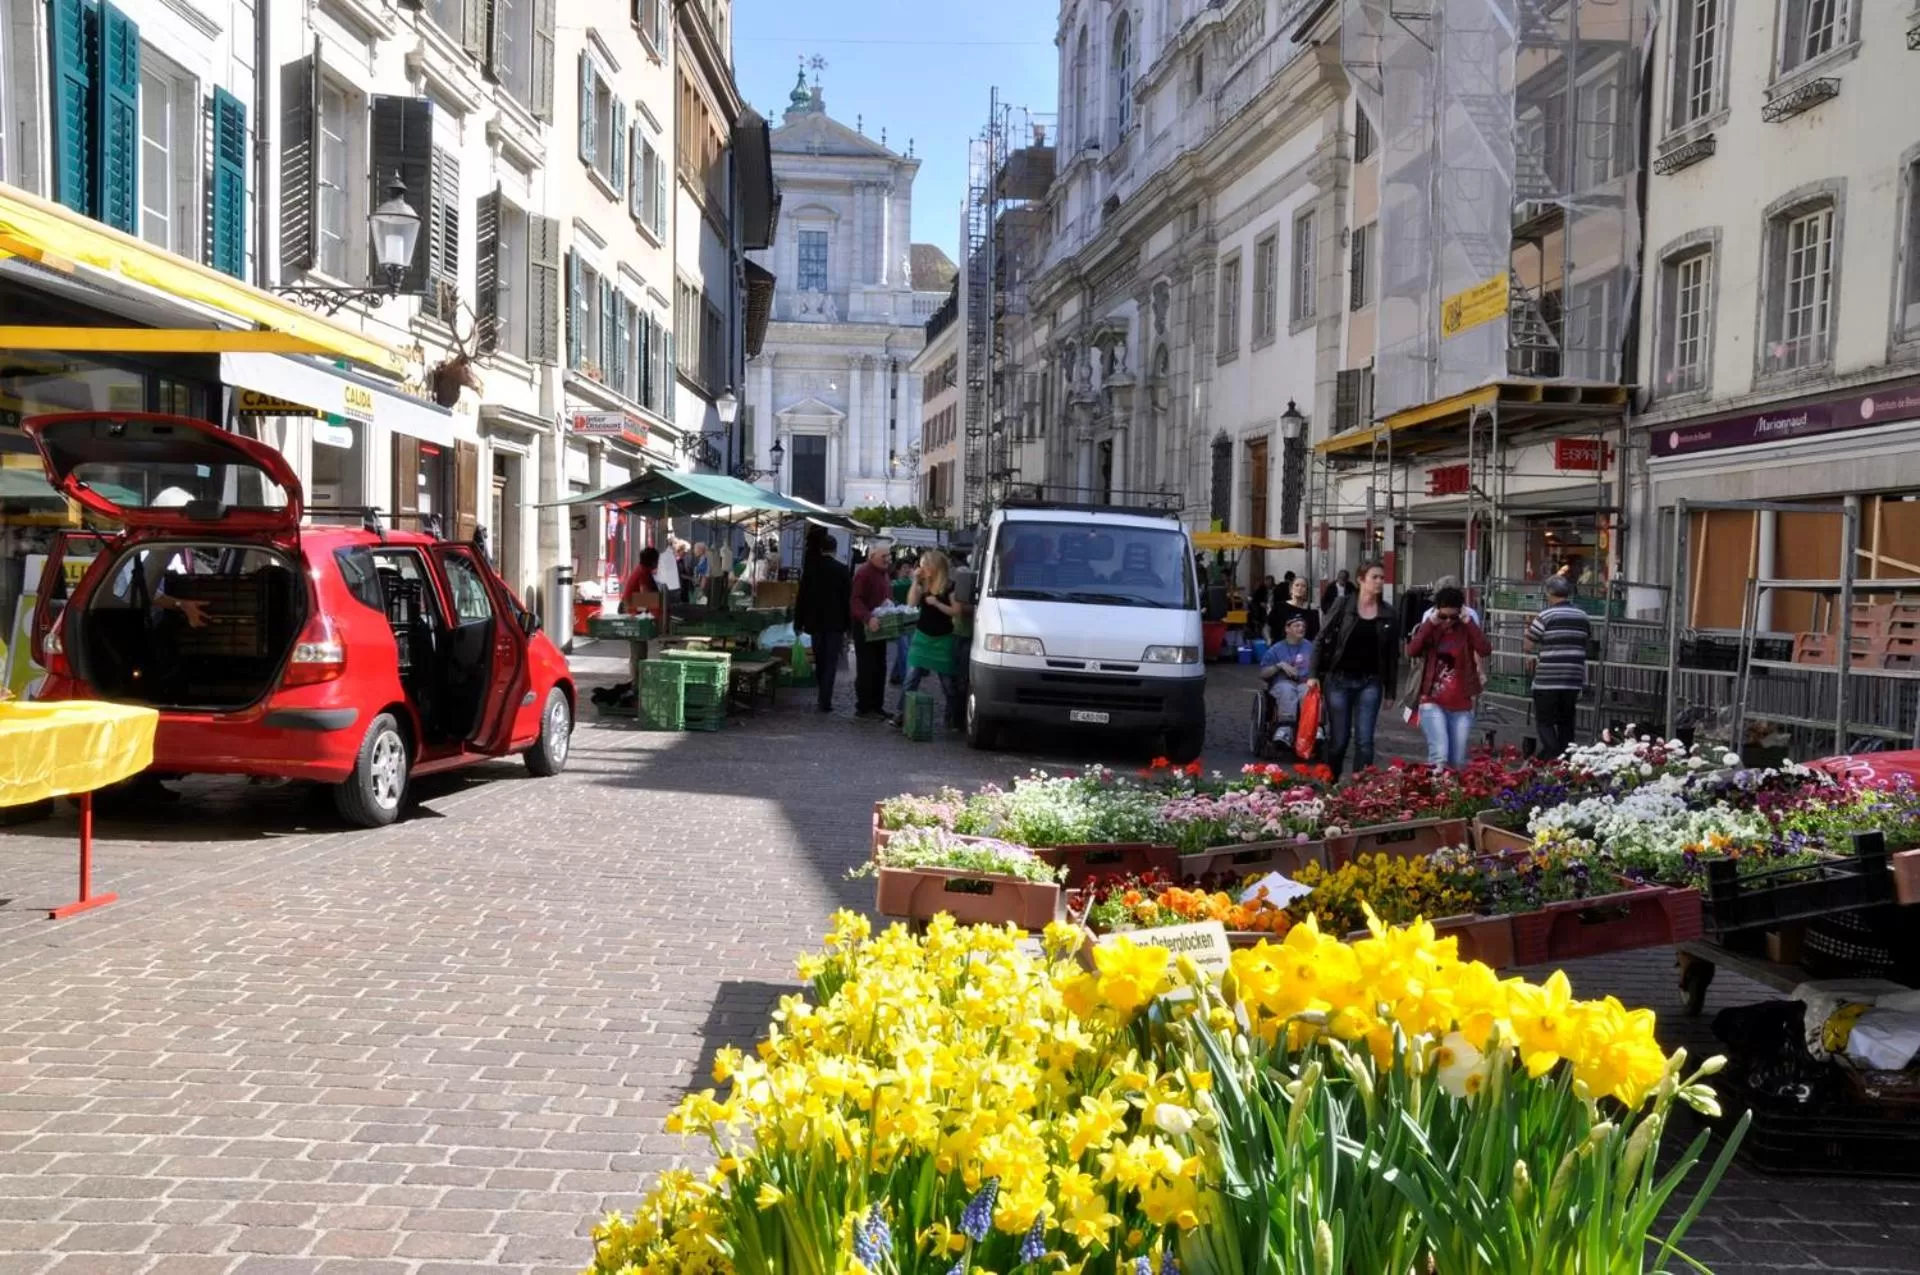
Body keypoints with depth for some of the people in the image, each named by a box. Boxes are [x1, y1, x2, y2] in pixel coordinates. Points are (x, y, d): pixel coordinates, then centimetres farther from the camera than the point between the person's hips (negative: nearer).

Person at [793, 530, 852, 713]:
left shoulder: (810, 568, 0)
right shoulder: (842, 569, -6)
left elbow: (801, 596, 1)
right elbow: (847, 599, -7)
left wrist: (799, 623, 8)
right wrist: (848, 627, -2)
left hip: (815, 621, 3)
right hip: (835, 622, -2)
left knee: (819, 661, 16)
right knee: (831, 662, 0)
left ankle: (823, 697, 21)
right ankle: (825, 701, -6)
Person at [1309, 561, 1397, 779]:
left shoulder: (1388, 614, 4)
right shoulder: (1342, 604, -3)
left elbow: (1392, 653, 8)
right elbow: (1322, 639, -2)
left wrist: (1390, 689, 6)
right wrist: (1314, 674, -8)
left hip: (1370, 682, 2)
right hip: (1339, 679, -2)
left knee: (1364, 740, -2)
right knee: (1339, 739, 6)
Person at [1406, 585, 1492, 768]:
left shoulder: (1466, 630, -1)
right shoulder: (1429, 629, 0)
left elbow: (1485, 650, -19)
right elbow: (1411, 652, -18)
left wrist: (1469, 622, -18)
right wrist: (1429, 623, -19)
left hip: (1462, 706, 2)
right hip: (1432, 702, -1)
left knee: (1457, 763, 9)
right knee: (1440, 756, -19)